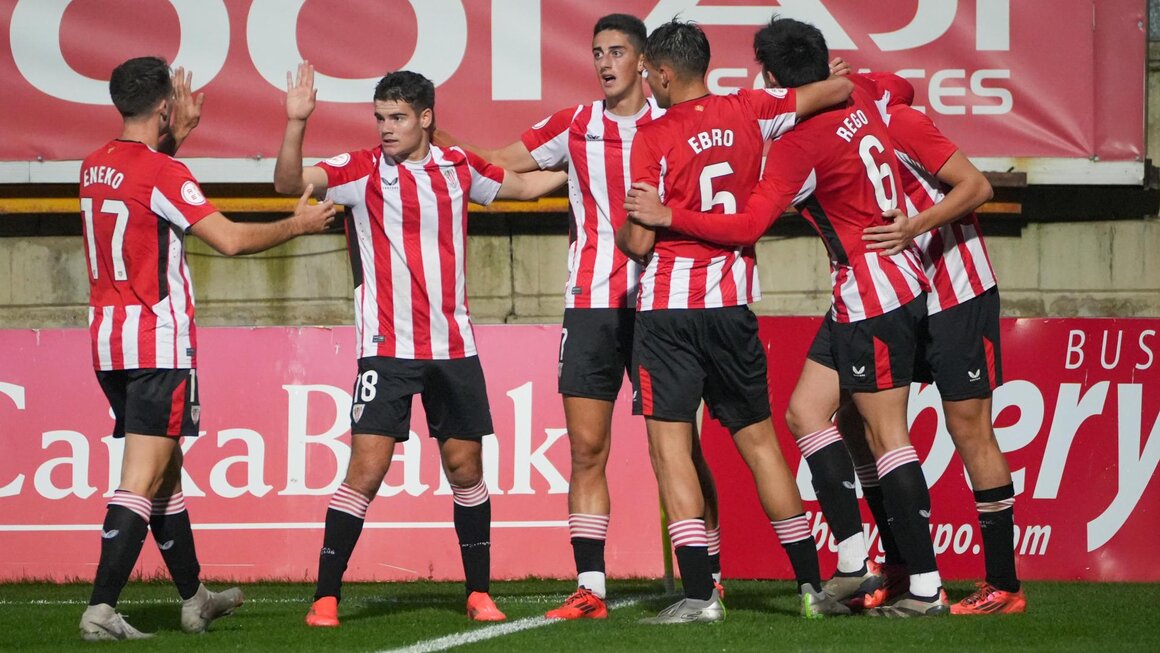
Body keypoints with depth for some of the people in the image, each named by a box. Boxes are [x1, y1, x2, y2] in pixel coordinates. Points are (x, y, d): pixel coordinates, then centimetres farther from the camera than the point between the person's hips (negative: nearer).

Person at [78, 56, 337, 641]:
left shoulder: (96, 166, 9)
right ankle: (101, 609, -18)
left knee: (165, 471, 19)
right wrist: (297, 225, -3)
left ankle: (194, 598, 29)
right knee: (142, 480, -10)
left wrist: (177, 135, 34)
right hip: (159, 340, -8)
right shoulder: (163, 173, -15)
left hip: (107, 337, 8)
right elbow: (231, 239, -18)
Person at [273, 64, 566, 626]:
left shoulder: (458, 167, 7)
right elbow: (288, 182, -18)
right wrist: (296, 123, -31)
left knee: (465, 468, 8)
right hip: (387, 348, -4)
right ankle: (326, 597, -6)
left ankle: (479, 591, 20)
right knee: (366, 470, -11)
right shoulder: (362, 170, -4)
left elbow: (524, 186, 25)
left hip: (453, 347, 4)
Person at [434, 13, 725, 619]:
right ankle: (590, 588, 0)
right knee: (586, 449, -2)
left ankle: (710, 577, 8)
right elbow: (497, 162, 17)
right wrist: (435, 136, 7)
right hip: (591, 304, 2)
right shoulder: (574, 126, 9)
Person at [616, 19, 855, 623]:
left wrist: (620, 234, 12)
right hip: (734, 301, 5)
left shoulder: (654, 137, -9)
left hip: (670, 305, -5)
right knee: (759, 441, 13)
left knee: (669, 443, -4)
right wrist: (856, 86, 33)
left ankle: (699, 593, -14)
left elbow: (640, 240, -10)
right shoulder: (747, 112, 4)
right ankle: (811, 585, 14)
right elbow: (837, 89, 11)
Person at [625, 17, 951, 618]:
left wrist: (668, 216, -20)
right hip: (890, 282, 9)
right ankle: (855, 561, 5)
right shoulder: (859, 103, 7)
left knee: (886, 433, -7)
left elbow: (748, 225, -23)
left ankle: (926, 587, -6)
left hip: (871, 295, -9)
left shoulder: (801, 140, -18)